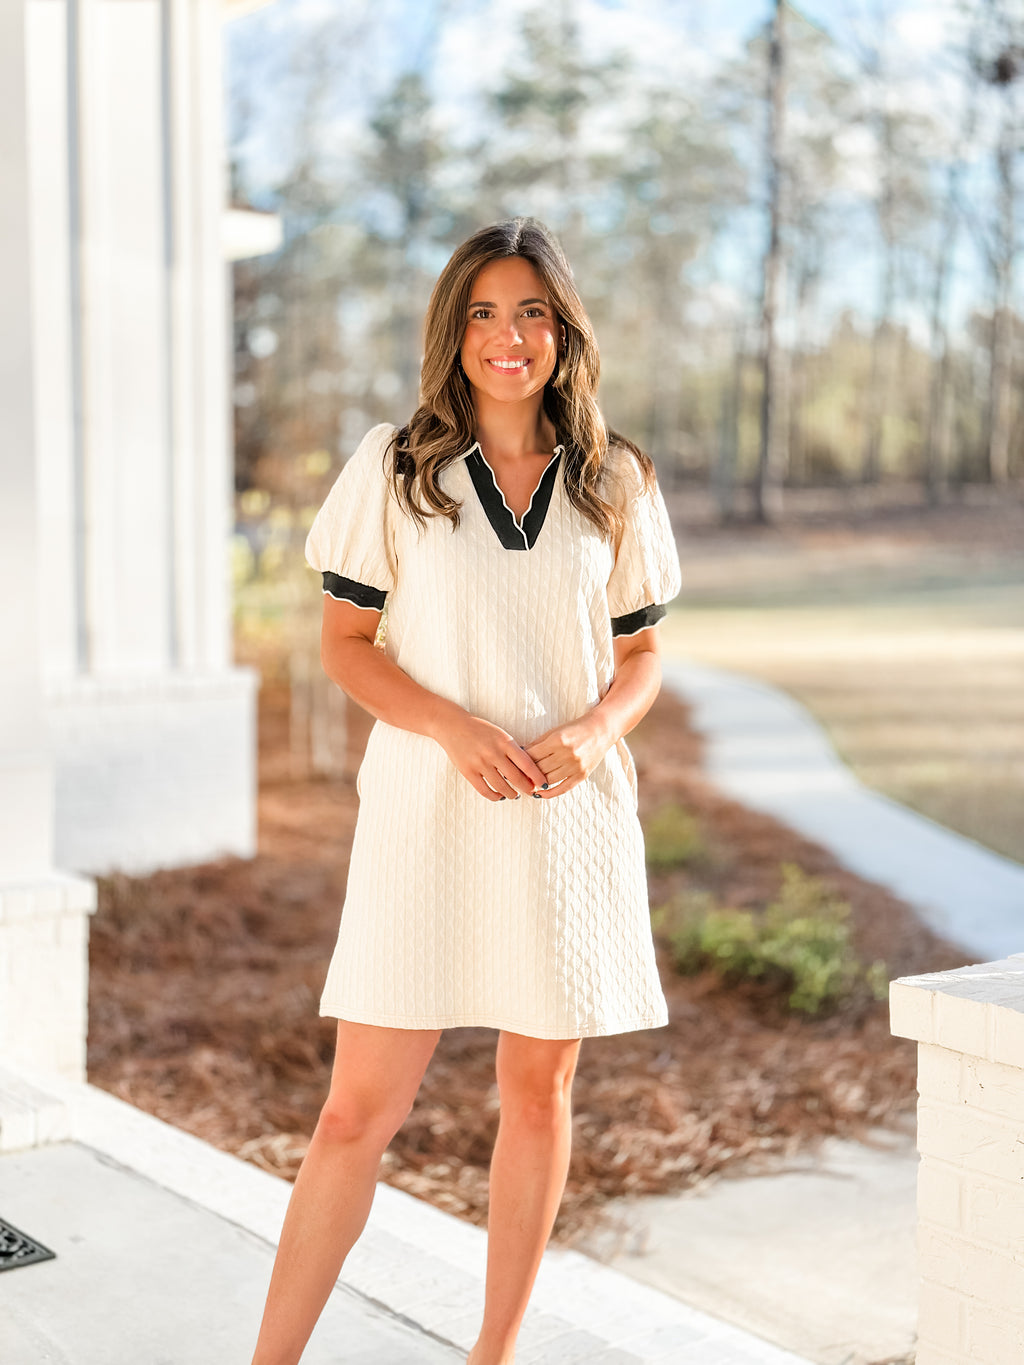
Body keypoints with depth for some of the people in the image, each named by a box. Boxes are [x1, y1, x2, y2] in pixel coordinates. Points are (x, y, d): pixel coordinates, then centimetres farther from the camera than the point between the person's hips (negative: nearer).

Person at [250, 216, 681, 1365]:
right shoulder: (395, 466, 1)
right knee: (362, 1105, -2)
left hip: (569, 817, 2)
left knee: (538, 1089, 11)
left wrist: (593, 730, -10)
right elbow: (344, 643, 1)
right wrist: (456, 727, -14)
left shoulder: (614, 482, 6)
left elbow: (640, 655, 11)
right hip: (426, 810, -2)